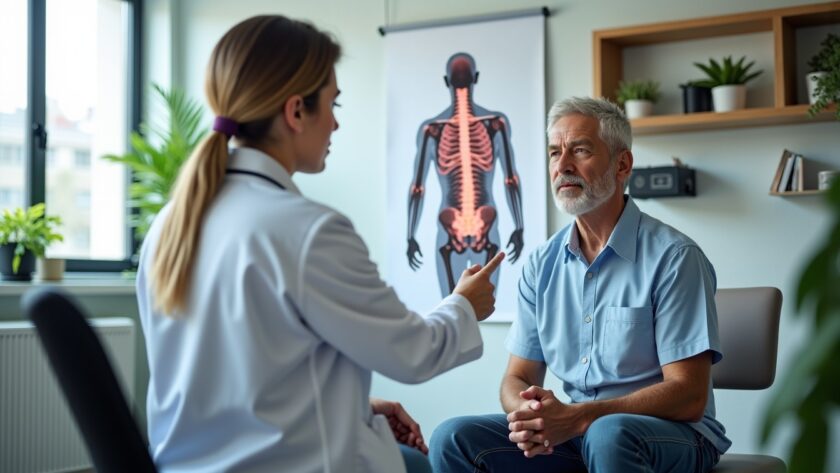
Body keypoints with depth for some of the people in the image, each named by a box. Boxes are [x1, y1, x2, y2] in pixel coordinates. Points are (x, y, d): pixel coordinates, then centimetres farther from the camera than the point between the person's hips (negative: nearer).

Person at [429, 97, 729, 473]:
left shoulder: (673, 257, -11)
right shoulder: (541, 265, 6)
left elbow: (688, 395, -15)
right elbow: (518, 378, 8)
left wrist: (578, 417, -25)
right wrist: (528, 413, -17)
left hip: (672, 433, -5)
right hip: (573, 433, 5)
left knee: (608, 434, -38)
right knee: (453, 438, -16)